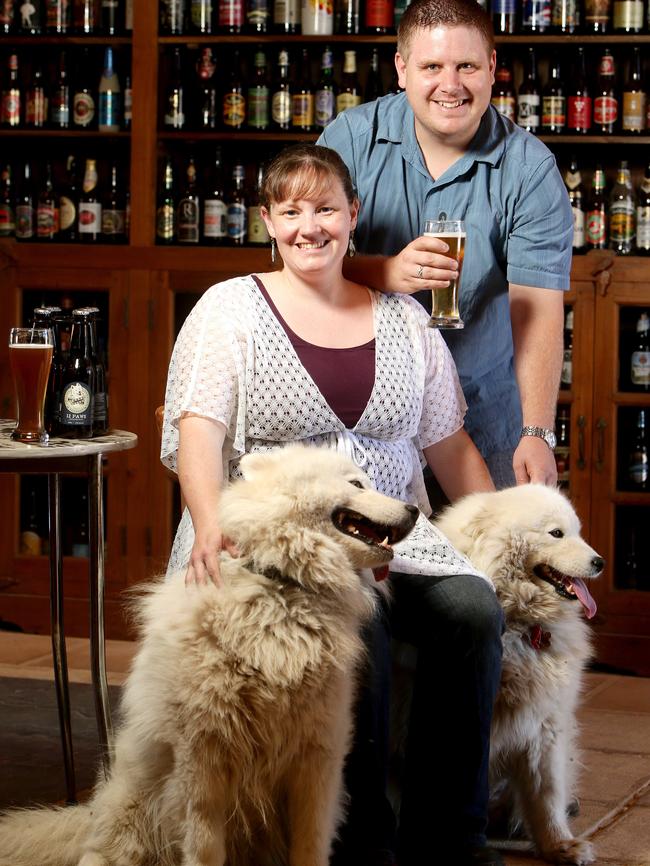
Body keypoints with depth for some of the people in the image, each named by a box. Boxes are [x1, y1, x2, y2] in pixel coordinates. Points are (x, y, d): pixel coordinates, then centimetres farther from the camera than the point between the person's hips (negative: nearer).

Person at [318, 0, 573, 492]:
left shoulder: (530, 170, -10)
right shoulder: (351, 139, -6)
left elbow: (537, 306, -16)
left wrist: (537, 433, -26)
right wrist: (387, 272, -30)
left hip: (482, 411, -1)